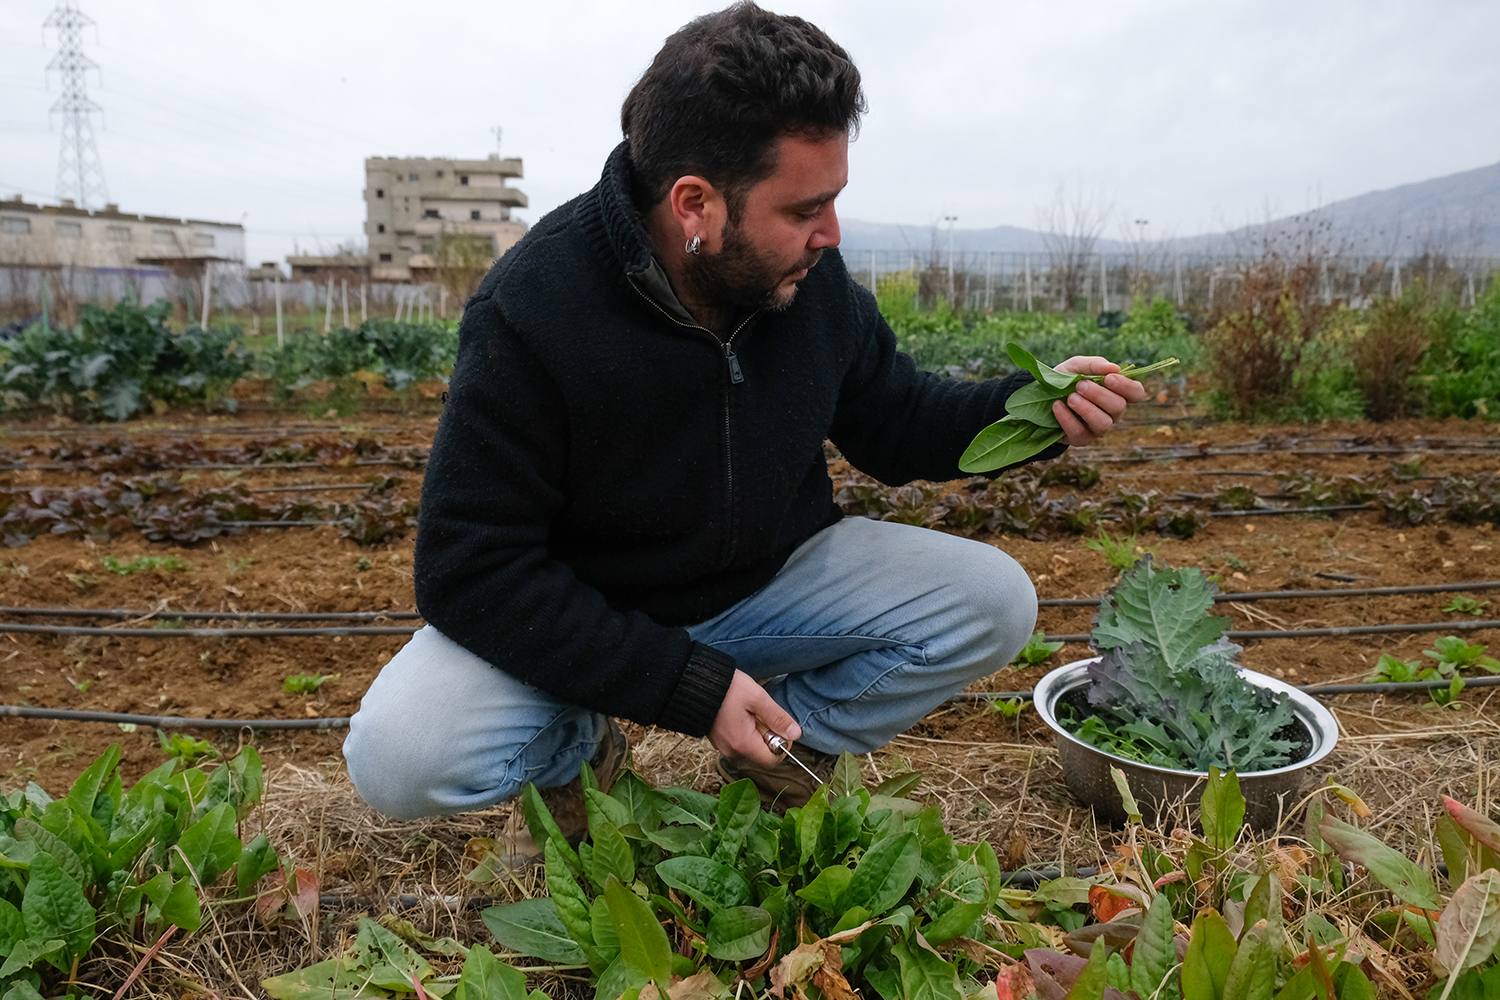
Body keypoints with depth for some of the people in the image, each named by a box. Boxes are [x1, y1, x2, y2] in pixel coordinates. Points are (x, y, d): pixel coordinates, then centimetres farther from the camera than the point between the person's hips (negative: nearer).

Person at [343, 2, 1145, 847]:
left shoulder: (811, 275, -12)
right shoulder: (530, 311, -26)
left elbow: (897, 423, 4)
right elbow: (472, 572, -24)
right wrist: (693, 686, -28)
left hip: (772, 581, 4)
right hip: (575, 621, -3)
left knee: (994, 603, -13)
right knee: (400, 756, -29)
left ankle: (782, 748, 7)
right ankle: (582, 750, 5)